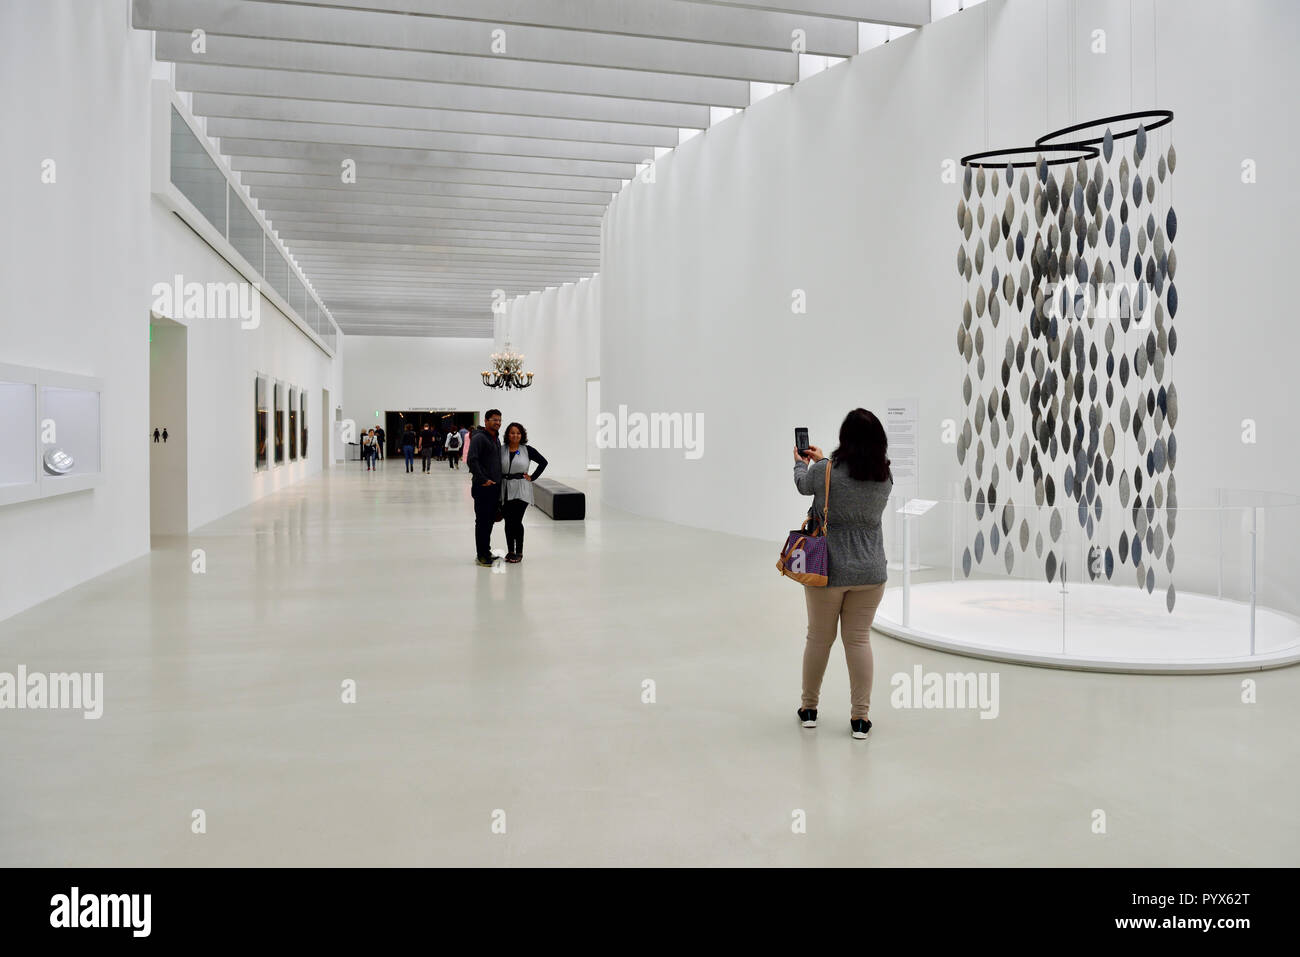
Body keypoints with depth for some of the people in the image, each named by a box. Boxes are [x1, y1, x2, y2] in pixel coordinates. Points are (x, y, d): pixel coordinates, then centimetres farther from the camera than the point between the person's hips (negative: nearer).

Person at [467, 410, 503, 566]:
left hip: (495, 487, 9)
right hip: (483, 487, -9)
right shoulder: (479, 438, -12)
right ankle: (482, 555, 2)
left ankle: (486, 551, 25)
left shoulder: (497, 440, 17)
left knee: (490, 521, 15)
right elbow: (471, 460, -21)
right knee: (482, 521, -3)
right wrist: (483, 480, -22)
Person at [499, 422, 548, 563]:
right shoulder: (501, 450, 5)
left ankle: (519, 552, 5)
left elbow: (543, 462, 4)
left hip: (521, 490, -3)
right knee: (508, 521, 7)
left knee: (516, 521, -7)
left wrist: (533, 477, 0)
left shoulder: (527, 450, 0)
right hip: (505, 491, 3)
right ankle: (510, 551, 19)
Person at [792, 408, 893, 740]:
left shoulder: (825, 471, -14)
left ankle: (808, 708, 29)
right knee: (859, 639, 10)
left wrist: (801, 463, 30)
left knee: (819, 637, 13)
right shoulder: (885, 477, -2)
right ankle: (860, 717, 12)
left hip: (828, 569, -2)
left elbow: (803, 485, 8)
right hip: (870, 572, 2)